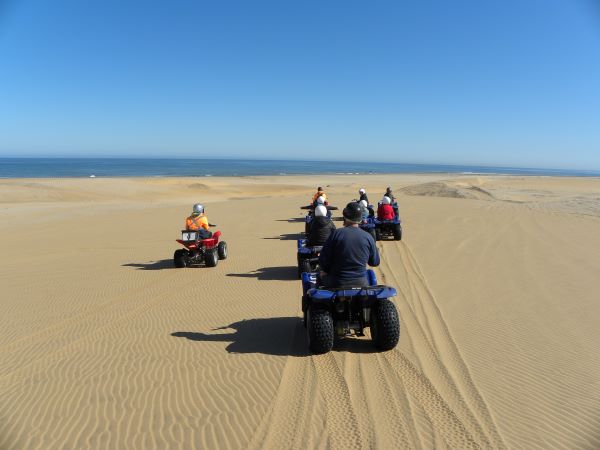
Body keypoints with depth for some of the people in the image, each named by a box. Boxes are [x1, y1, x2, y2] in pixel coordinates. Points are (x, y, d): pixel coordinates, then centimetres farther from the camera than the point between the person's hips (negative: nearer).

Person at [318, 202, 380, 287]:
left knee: (321, 276, 25)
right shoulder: (368, 237, -5)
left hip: (337, 283, -2)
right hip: (361, 283, 2)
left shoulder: (336, 234, -12)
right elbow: (375, 262, 7)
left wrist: (325, 271, 10)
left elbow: (323, 260, -10)